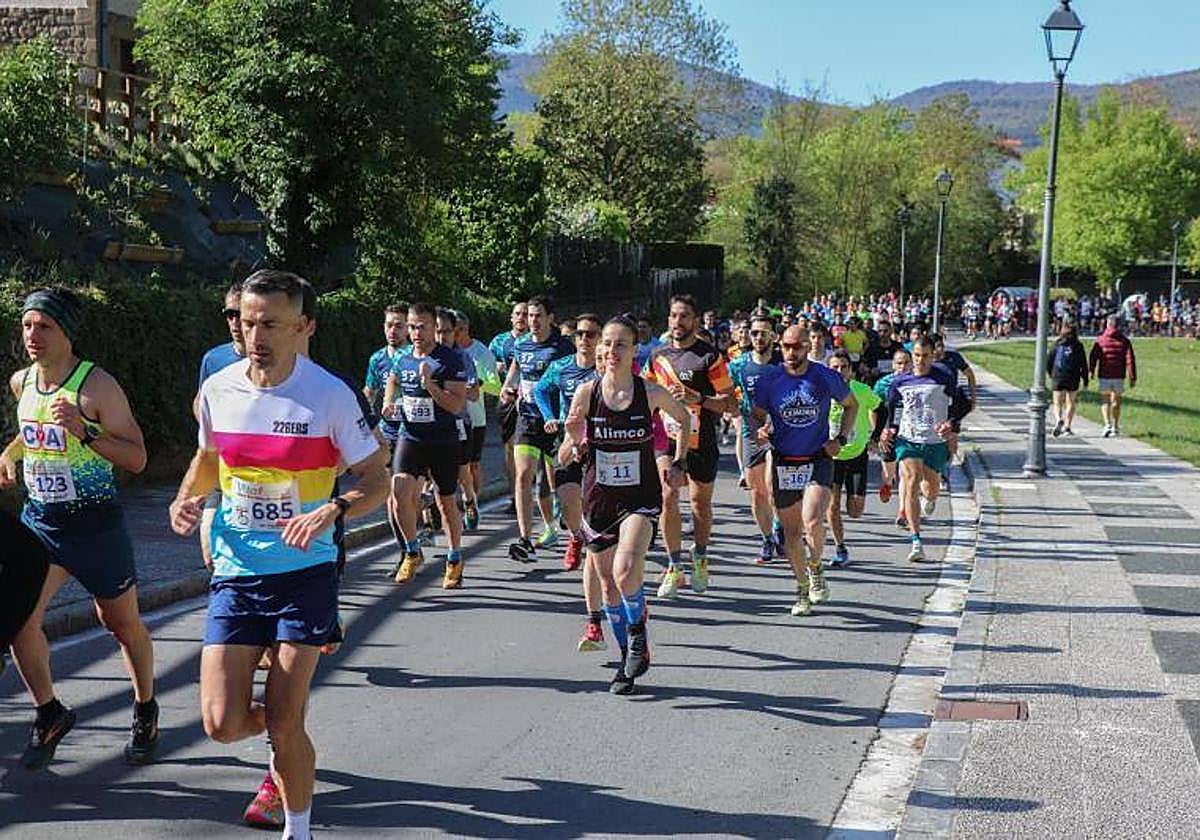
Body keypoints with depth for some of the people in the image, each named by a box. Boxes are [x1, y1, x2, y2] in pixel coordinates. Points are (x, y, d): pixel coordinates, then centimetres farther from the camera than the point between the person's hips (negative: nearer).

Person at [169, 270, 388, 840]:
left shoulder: (330, 395, -11)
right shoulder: (217, 390, 0)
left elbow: (377, 480, -5)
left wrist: (331, 510, -25)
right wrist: (186, 499, -1)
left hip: (305, 573, -3)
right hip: (234, 573, 3)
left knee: (284, 725, -4)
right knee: (222, 724, -5)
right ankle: (282, 741, 31)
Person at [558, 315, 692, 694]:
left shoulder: (651, 393, -8)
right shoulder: (586, 393, -6)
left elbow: (684, 418, 14)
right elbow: (563, 457, 1)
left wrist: (678, 463, 8)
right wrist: (575, 442, -20)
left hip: (641, 497, -3)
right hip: (599, 497, 3)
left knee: (626, 571, -26)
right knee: (608, 585, 11)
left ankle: (638, 631, 3)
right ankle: (628, 658, 30)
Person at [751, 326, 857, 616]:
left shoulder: (826, 377, -4)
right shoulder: (769, 381, -2)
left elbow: (851, 405, 12)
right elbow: (757, 415, 11)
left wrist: (841, 438, 0)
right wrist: (761, 430, -13)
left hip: (818, 461, -2)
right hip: (783, 463, 2)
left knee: (813, 522, -21)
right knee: (791, 533, 6)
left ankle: (815, 569, 8)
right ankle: (802, 587, 25)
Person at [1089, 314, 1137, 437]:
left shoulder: (1100, 339, 0)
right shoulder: (1124, 341, 3)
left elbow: (1093, 356, -5)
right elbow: (1130, 360, -2)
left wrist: (1091, 371, 4)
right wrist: (1133, 378, -1)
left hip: (1104, 376, -1)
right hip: (1119, 377, 1)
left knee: (1105, 400, 9)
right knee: (1116, 402, 11)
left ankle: (1107, 424, -10)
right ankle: (1115, 428, 14)